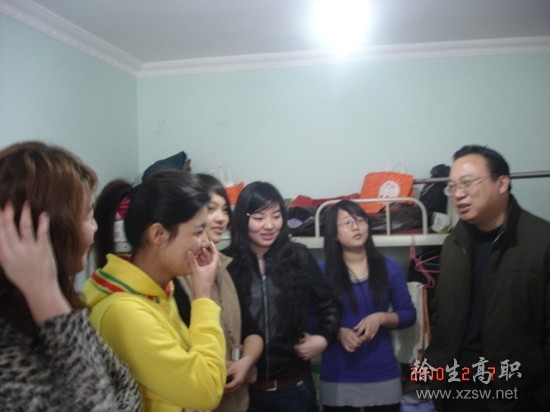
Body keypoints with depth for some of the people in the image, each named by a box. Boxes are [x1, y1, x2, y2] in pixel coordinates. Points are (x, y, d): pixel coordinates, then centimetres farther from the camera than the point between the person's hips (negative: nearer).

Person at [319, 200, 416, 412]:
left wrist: (381, 317, -13)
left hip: (383, 375, 2)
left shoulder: (390, 268, 2)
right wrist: (338, 332, -17)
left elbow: (409, 314, 5)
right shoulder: (321, 271, -4)